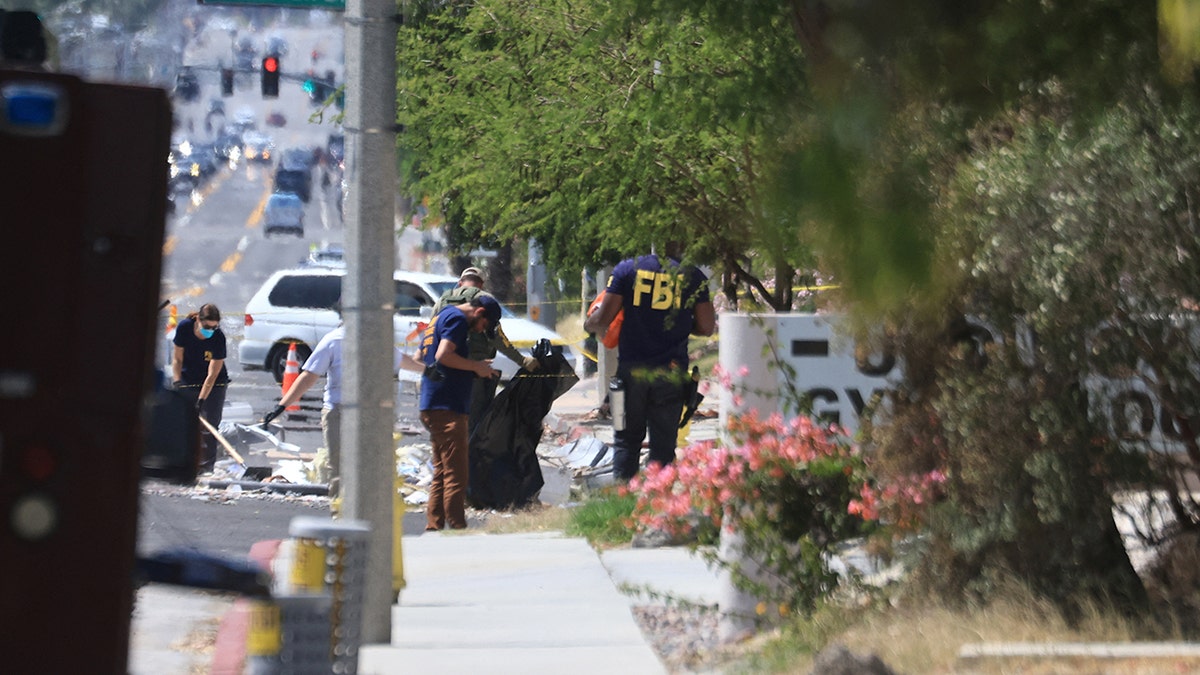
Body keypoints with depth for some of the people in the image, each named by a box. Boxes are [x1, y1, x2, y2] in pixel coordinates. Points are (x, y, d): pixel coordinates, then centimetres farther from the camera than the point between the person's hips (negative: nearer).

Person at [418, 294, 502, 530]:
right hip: (447, 407, -10)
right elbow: (443, 355, -22)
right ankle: (457, 528, -11)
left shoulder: (442, 317, 21)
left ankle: (433, 527, 14)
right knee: (456, 473, -9)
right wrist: (476, 366, -10)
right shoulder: (457, 319, -9)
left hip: (431, 407, 10)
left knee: (442, 471, 14)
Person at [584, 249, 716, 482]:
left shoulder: (627, 270, -3)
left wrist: (589, 324, 19)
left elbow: (602, 320, -3)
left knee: (626, 440, 11)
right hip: (671, 373, 0)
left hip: (631, 369, 0)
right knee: (663, 445, 6)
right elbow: (707, 327, 1)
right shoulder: (693, 276, -2)